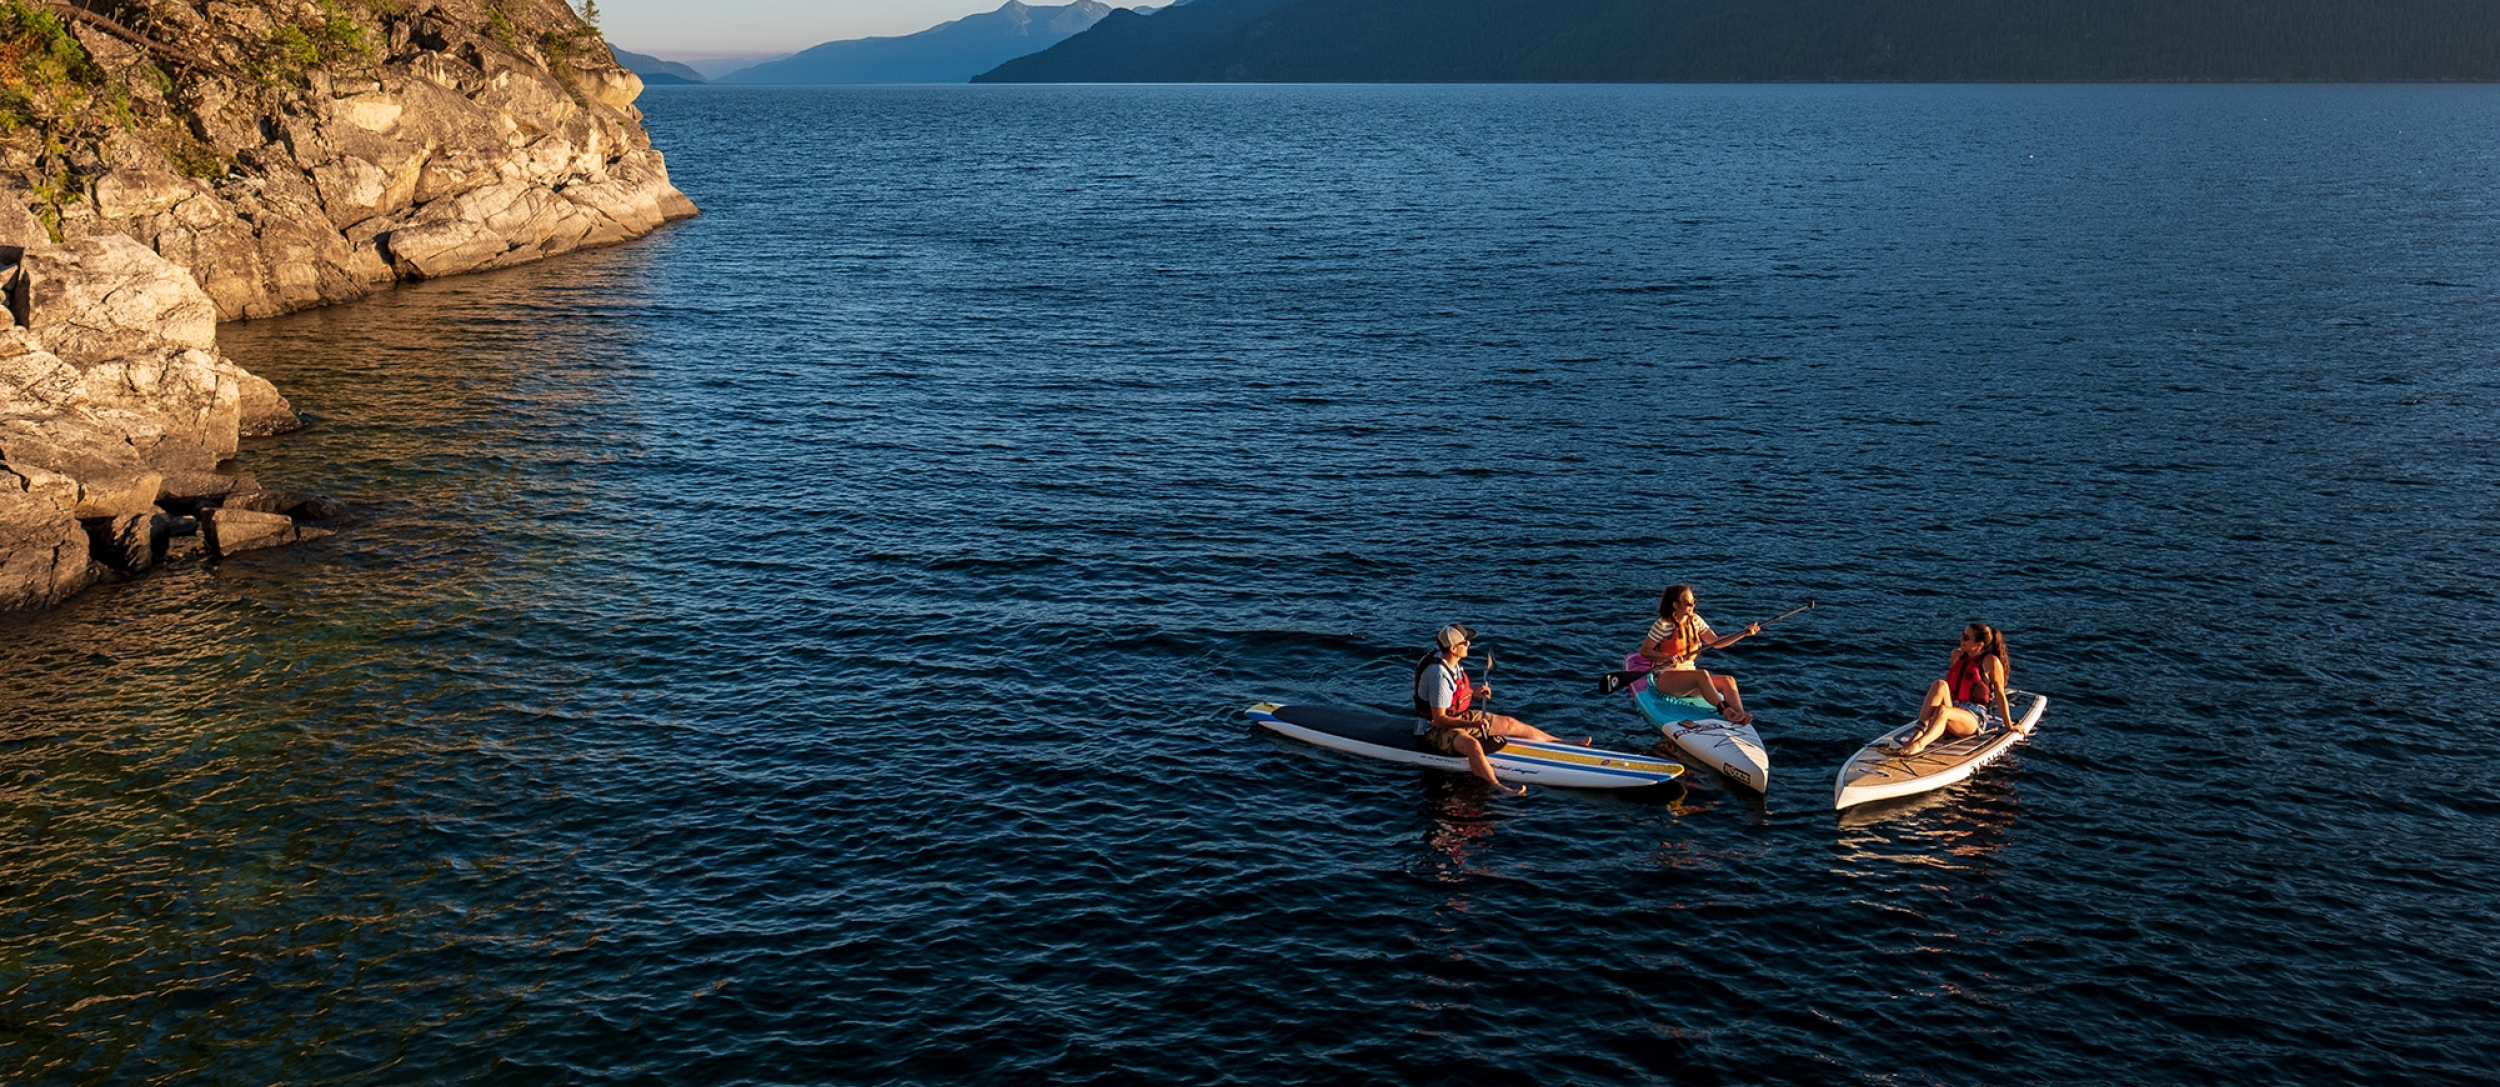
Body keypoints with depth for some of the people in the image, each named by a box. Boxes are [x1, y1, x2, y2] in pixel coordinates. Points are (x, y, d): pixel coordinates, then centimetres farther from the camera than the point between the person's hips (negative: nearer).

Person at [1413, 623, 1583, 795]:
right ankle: (1498, 787, -56)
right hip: (1435, 730, -10)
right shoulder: (1439, 675, -30)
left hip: (1458, 717, 10)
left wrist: (1473, 691, 6)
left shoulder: (1450, 661, 0)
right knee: (1472, 745, -40)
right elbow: (1439, 719, -28)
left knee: (1509, 724, 10)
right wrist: (1473, 724, -33)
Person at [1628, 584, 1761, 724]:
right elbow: (1644, 651, -8)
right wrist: (1668, 657, -24)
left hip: (1690, 676, 7)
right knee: (1702, 674, -36)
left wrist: (1744, 633, 4)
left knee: (1728, 680, -19)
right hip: (1665, 678, -7)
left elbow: (1716, 642, 13)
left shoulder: (1695, 620, 11)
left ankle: (1740, 716, -42)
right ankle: (1725, 711, -49)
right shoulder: (1663, 625, -8)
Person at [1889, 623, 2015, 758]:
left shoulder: (1991, 662, -3)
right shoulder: (1957, 654, 15)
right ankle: (1918, 733, -42)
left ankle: (1919, 744, -65)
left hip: (1973, 717, -5)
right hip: (1952, 709, 5)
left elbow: (2000, 695, -1)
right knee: (1939, 685, -27)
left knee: (1942, 711, -38)